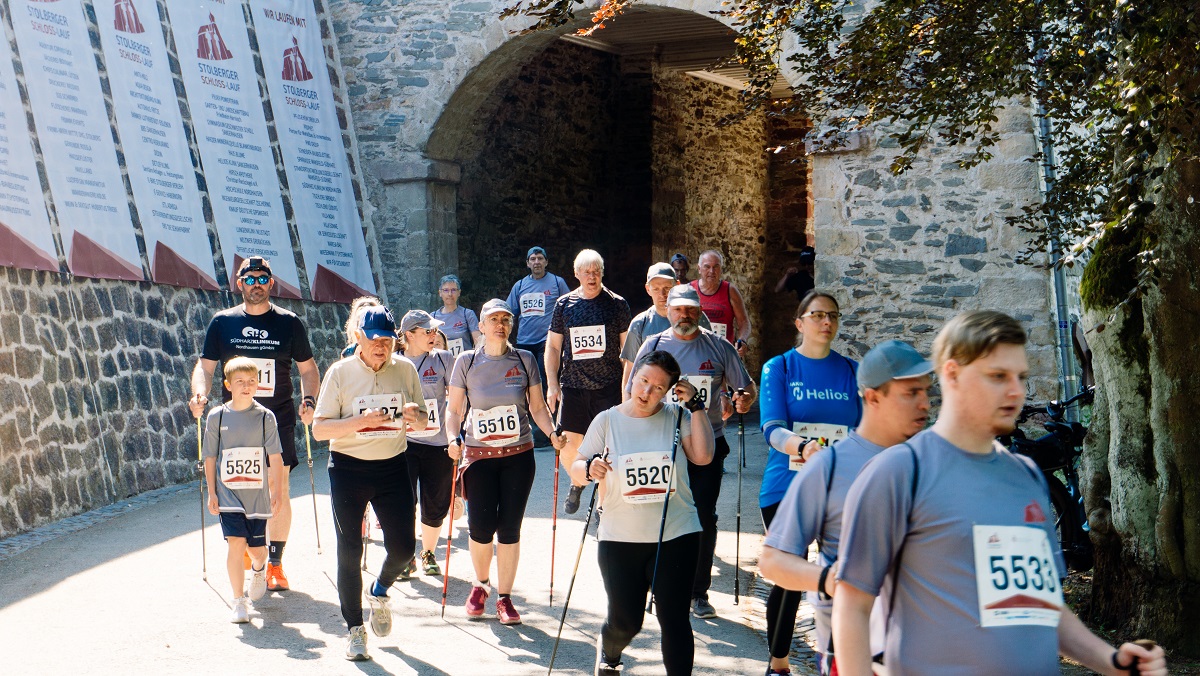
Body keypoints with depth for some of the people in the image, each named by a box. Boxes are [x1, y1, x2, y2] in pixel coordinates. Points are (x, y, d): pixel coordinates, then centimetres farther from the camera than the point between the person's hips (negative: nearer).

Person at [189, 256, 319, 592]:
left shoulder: (289, 322, 4)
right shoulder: (222, 322, 5)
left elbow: (308, 368, 9)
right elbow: (205, 365, 5)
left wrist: (308, 400, -8)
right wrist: (200, 394, -14)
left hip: (279, 421, -1)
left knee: (279, 493, -5)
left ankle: (275, 564, 6)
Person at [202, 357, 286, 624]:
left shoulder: (265, 417, -2)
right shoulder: (216, 417, -2)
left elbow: (276, 457, -1)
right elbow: (210, 457, 4)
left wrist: (275, 491, -5)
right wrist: (211, 492, 1)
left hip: (257, 494, 1)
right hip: (228, 493, -1)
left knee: (257, 549, 7)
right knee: (236, 542, -13)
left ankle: (259, 570, 44)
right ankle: (239, 602, -2)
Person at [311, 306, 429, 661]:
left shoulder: (405, 369, 2)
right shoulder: (340, 372, -6)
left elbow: (422, 421, 10)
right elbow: (319, 429, -9)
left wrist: (416, 417, -15)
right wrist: (359, 422, -25)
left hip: (394, 467, 2)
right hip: (349, 468, -2)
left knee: (402, 546, 0)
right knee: (349, 551, 0)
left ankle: (379, 592, 34)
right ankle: (354, 629, 14)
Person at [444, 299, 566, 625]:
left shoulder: (525, 360, 3)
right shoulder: (466, 362, 1)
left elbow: (537, 407, 7)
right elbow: (454, 408, 5)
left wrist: (552, 433, -10)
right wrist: (453, 439, -12)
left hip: (519, 455, 1)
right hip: (479, 455, -1)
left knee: (510, 527, 1)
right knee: (481, 527, -5)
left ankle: (505, 598, 14)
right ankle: (480, 585, 23)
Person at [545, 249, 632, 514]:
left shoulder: (617, 304, 1)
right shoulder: (564, 304, 6)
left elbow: (627, 348, 5)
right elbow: (553, 346, 11)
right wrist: (552, 385, 5)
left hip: (608, 386, -1)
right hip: (572, 385, 2)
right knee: (569, 444, -1)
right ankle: (577, 482, 31)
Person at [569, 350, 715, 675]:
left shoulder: (677, 417, 2)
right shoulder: (607, 420, 2)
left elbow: (702, 456, -12)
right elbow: (576, 469, 1)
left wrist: (695, 407, -12)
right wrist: (589, 469, -22)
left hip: (676, 536, 0)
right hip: (620, 539, 0)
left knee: (674, 618, -4)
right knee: (625, 621, 6)